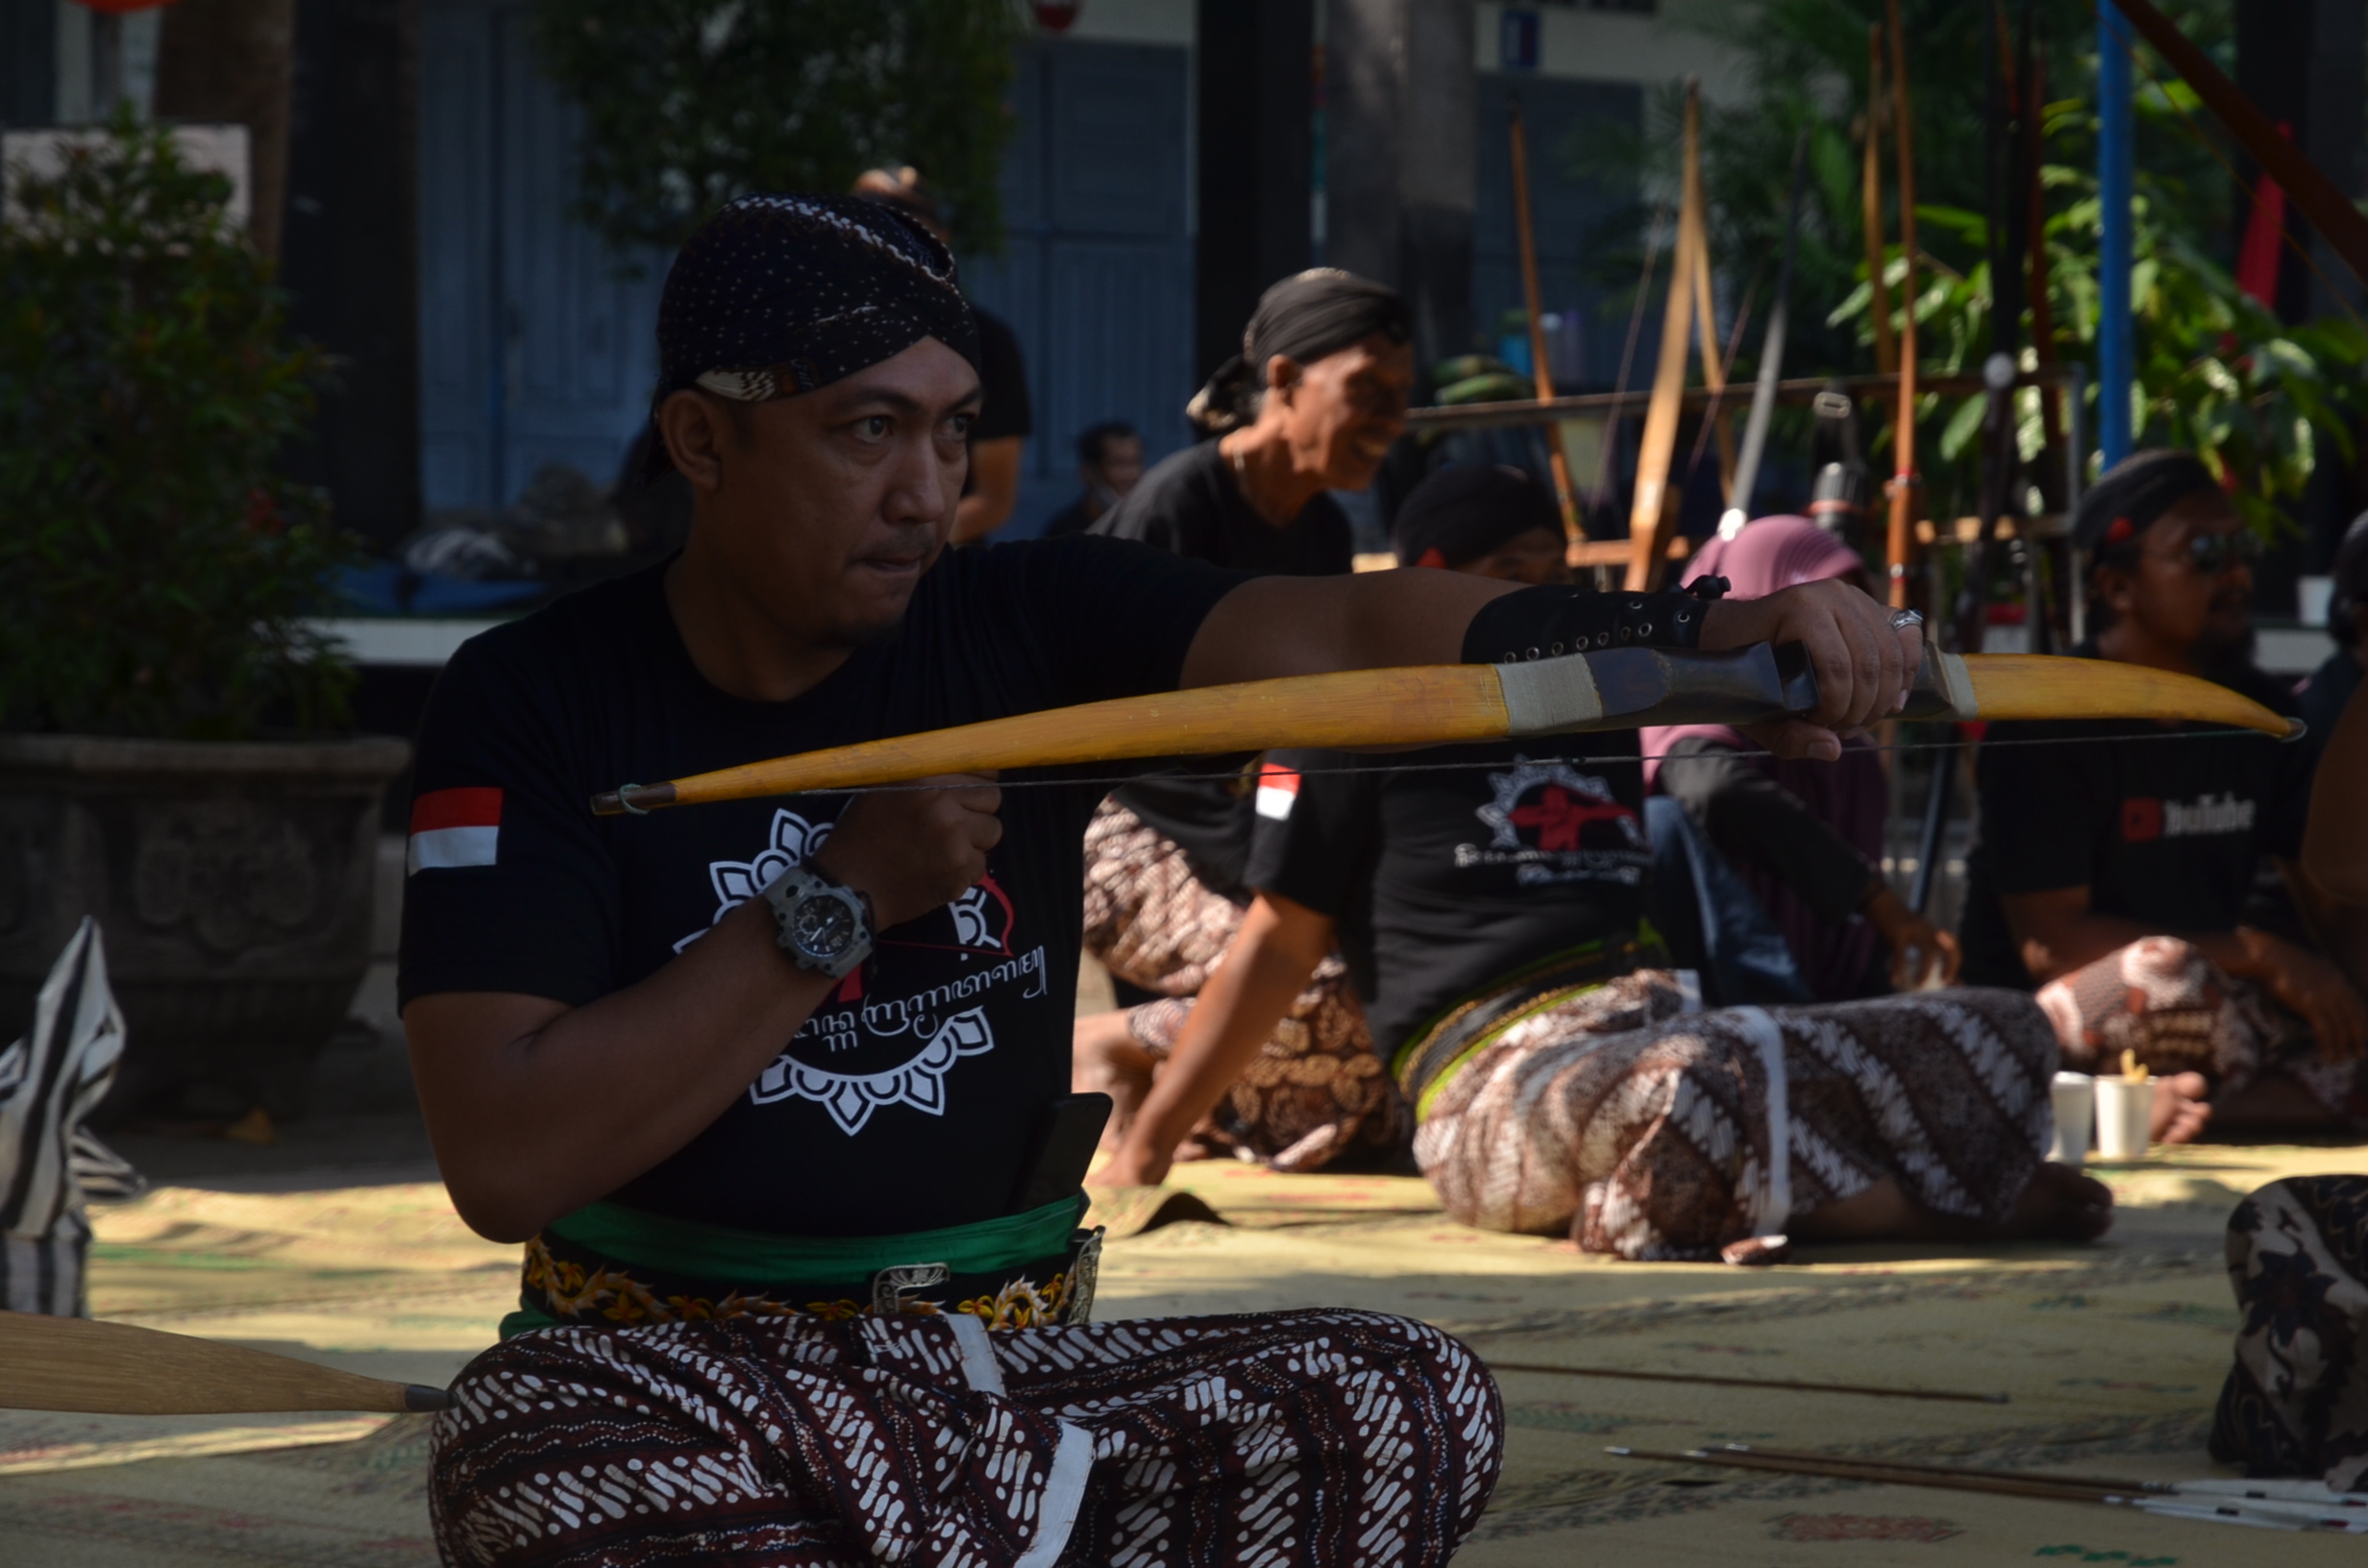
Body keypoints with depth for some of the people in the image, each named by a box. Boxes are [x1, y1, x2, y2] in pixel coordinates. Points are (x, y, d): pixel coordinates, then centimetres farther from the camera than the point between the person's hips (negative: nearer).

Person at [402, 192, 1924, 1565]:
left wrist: (1703, 638, -33)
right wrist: (839, 900, -19)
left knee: (1414, 1403, -19)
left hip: (1011, 1356, 3)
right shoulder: (538, 704, -6)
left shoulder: (1029, 629, 1)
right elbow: (501, 1162, -16)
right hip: (674, 1375, -3)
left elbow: (1341, 635, -16)